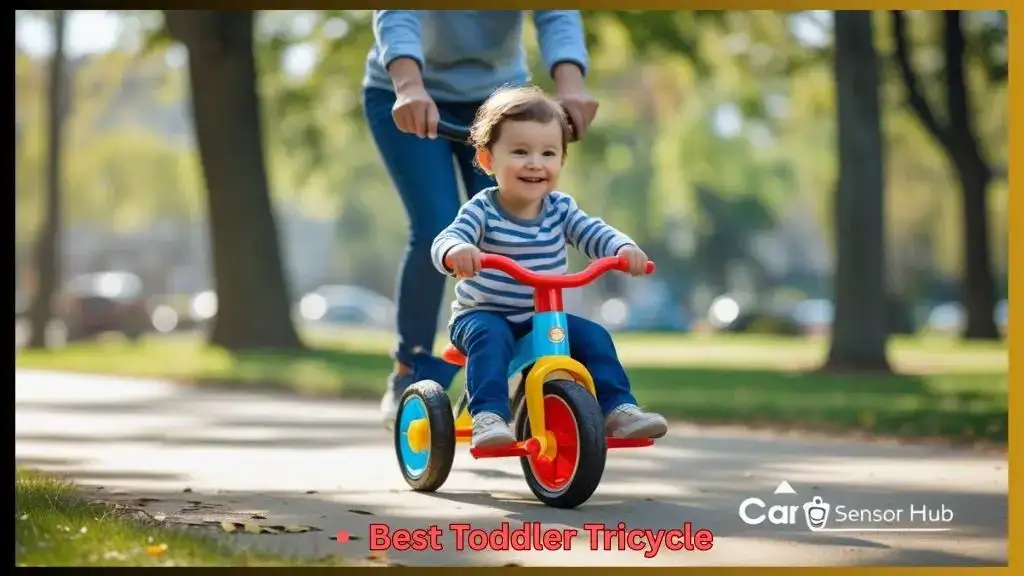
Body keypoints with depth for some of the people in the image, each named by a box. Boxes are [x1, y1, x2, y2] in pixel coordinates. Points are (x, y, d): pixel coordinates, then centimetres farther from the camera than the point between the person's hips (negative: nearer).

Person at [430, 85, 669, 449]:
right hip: (482, 315, -4)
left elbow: (596, 234, -10)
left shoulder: (561, 209, -1)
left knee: (593, 336, -14)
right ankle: (488, 416, -41)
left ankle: (618, 409, -10)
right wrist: (457, 252, -56)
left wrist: (624, 249, -34)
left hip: (541, 319, 4)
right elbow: (445, 242, -30)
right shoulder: (481, 211, -15)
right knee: (491, 336, -35)